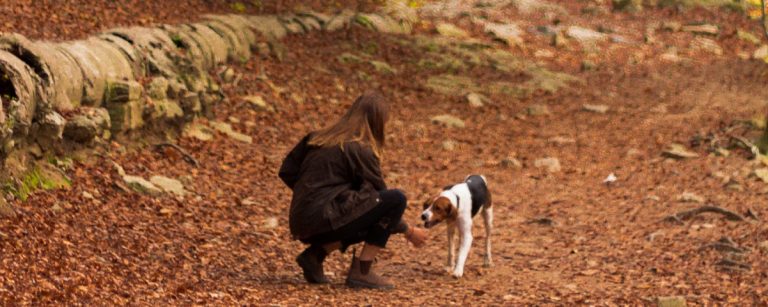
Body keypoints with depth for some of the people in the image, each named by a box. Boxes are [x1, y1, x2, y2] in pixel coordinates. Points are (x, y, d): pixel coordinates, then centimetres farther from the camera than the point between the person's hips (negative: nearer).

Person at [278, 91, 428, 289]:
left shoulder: (319, 138, 14)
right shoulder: (360, 149, -6)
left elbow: (287, 172, 15)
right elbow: (380, 195, 0)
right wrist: (408, 231, 12)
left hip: (301, 224, 8)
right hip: (325, 220, -8)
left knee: (374, 218, 27)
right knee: (397, 199, -9)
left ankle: (315, 254, 12)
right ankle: (361, 272, -7)